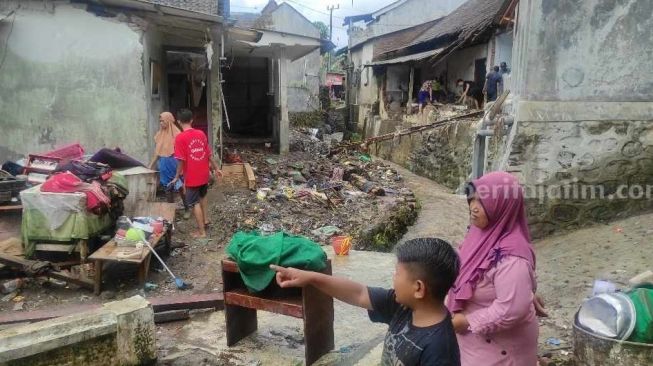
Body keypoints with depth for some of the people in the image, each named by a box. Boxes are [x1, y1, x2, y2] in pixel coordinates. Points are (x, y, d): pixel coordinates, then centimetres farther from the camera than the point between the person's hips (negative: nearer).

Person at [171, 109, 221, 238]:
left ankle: (201, 231, 9)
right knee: (203, 196, 29)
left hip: (192, 177, -5)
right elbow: (209, 154, 6)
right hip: (204, 174, 6)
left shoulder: (180, 138, -16)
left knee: (195, 203, 5)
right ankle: (205, 220, 36)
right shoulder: (201, 134, 0)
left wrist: (177, 177, -5)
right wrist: (216, 168, 17)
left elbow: (181, 160, -17)